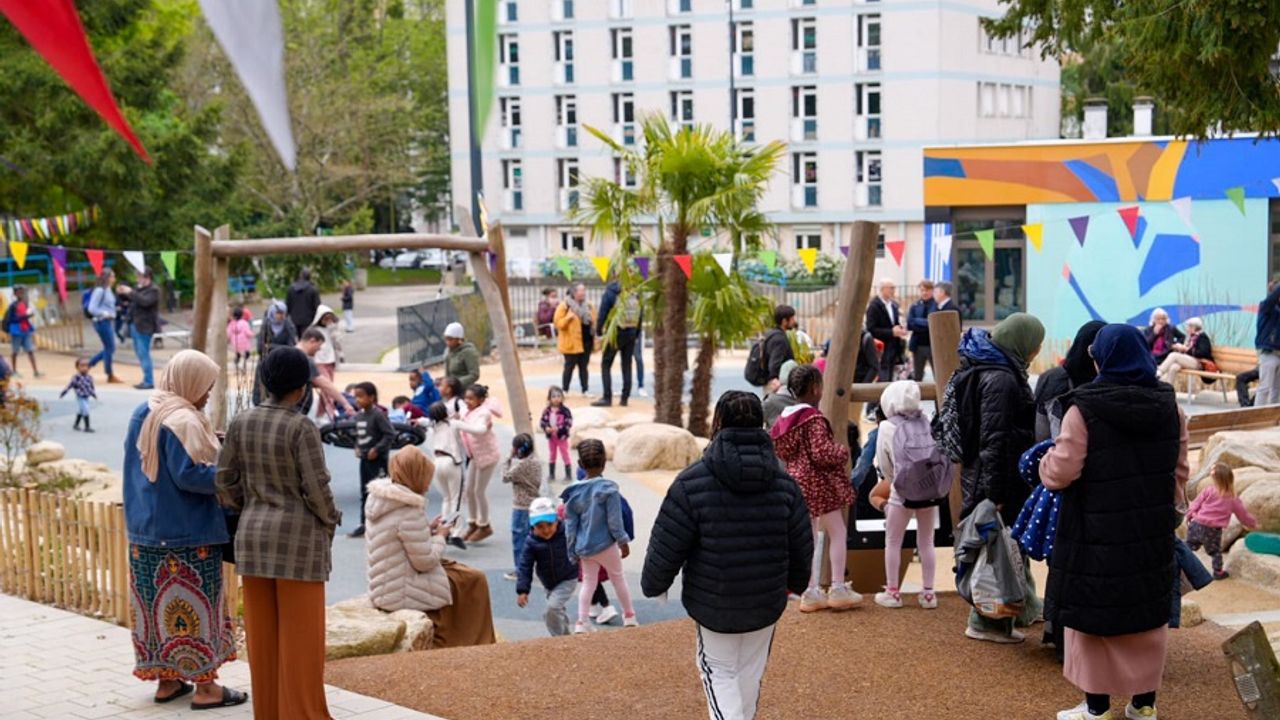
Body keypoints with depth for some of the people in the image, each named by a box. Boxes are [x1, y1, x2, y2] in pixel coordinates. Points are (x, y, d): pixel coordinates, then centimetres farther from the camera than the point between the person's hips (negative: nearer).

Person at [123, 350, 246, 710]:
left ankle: (166, 679, 22)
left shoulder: (143, 413, 10)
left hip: (147, 531, 9)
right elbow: (188, 475, -23)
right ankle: (205, 686, 4)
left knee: (158, 603, 13)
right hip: (187, 533, -9)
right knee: (194, 605, -1)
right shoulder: (182, 421, -18)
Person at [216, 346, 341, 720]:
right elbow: (317, 489, -16)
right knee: (300, 633, 1)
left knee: (263, 631, 12)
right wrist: (329, 523, 3)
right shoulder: (302, 428, -14)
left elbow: (225, 480, 5)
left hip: (254, 536, 6)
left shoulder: (241, 422, 2)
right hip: (297, 538, -6)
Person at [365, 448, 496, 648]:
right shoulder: (409, 511, -24)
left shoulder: (378, 499, 5)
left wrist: (428, 529, 9)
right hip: (403, 593, -10)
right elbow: (425, 560, -20)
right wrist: (440, 536, -5)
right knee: (474, 580, 3)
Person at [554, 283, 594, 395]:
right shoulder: (565, 306, -6)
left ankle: (585, 390, 12)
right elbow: (559, 323, -9)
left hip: (586, 342, 5)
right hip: (572, 343, -5)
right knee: (569, 366, -1)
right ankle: (565, 390, 6)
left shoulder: (588, 306, 12)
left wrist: (595, 340, 7)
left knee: (583, 366, 9)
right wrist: (569, 317, -25)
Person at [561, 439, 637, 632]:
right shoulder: (608, 488, -17)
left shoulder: (574, 492, -4)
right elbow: (615, 521, -14)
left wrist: (572, 552, 9)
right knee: (618, 576, 17)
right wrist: (624, 541, -1)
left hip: (584, 548, 3)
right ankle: (629, 615, 31)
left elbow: (570, 525, 1)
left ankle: (581, 623, 10)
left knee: (588, 581, 17)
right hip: (605, 544, -3)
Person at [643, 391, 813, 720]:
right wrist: (796, 581, 24)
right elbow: (801, 546, 4)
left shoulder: (691, 483, -17)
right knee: (750, 672, 21)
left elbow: (666, 548, -13)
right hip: (766, 603, 3)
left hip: (712, 605, -3)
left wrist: (653, 585, 5)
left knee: (720, 671, 12)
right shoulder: (783, 483, -5)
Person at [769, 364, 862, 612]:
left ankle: (810, 592, 14)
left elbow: (781, 451, 13)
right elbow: (822, 453, -23)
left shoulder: (784, 418, 6)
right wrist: (843, 452, -7)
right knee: (838, 533, 4)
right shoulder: (814, 418, -19)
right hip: (820, 482, -8)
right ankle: (838, 589, 5)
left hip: (797, 481, 8)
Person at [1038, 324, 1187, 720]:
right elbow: (1179, 471, 8)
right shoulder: (1169, 405, 0)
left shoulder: (1085, 410, -16)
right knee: (1148, 615, 16)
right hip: (1153, 534, 5)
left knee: (1095, 615, 7)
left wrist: (1047, 460, 5)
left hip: (1098, 537, -5)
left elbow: (1059, 473, -16)